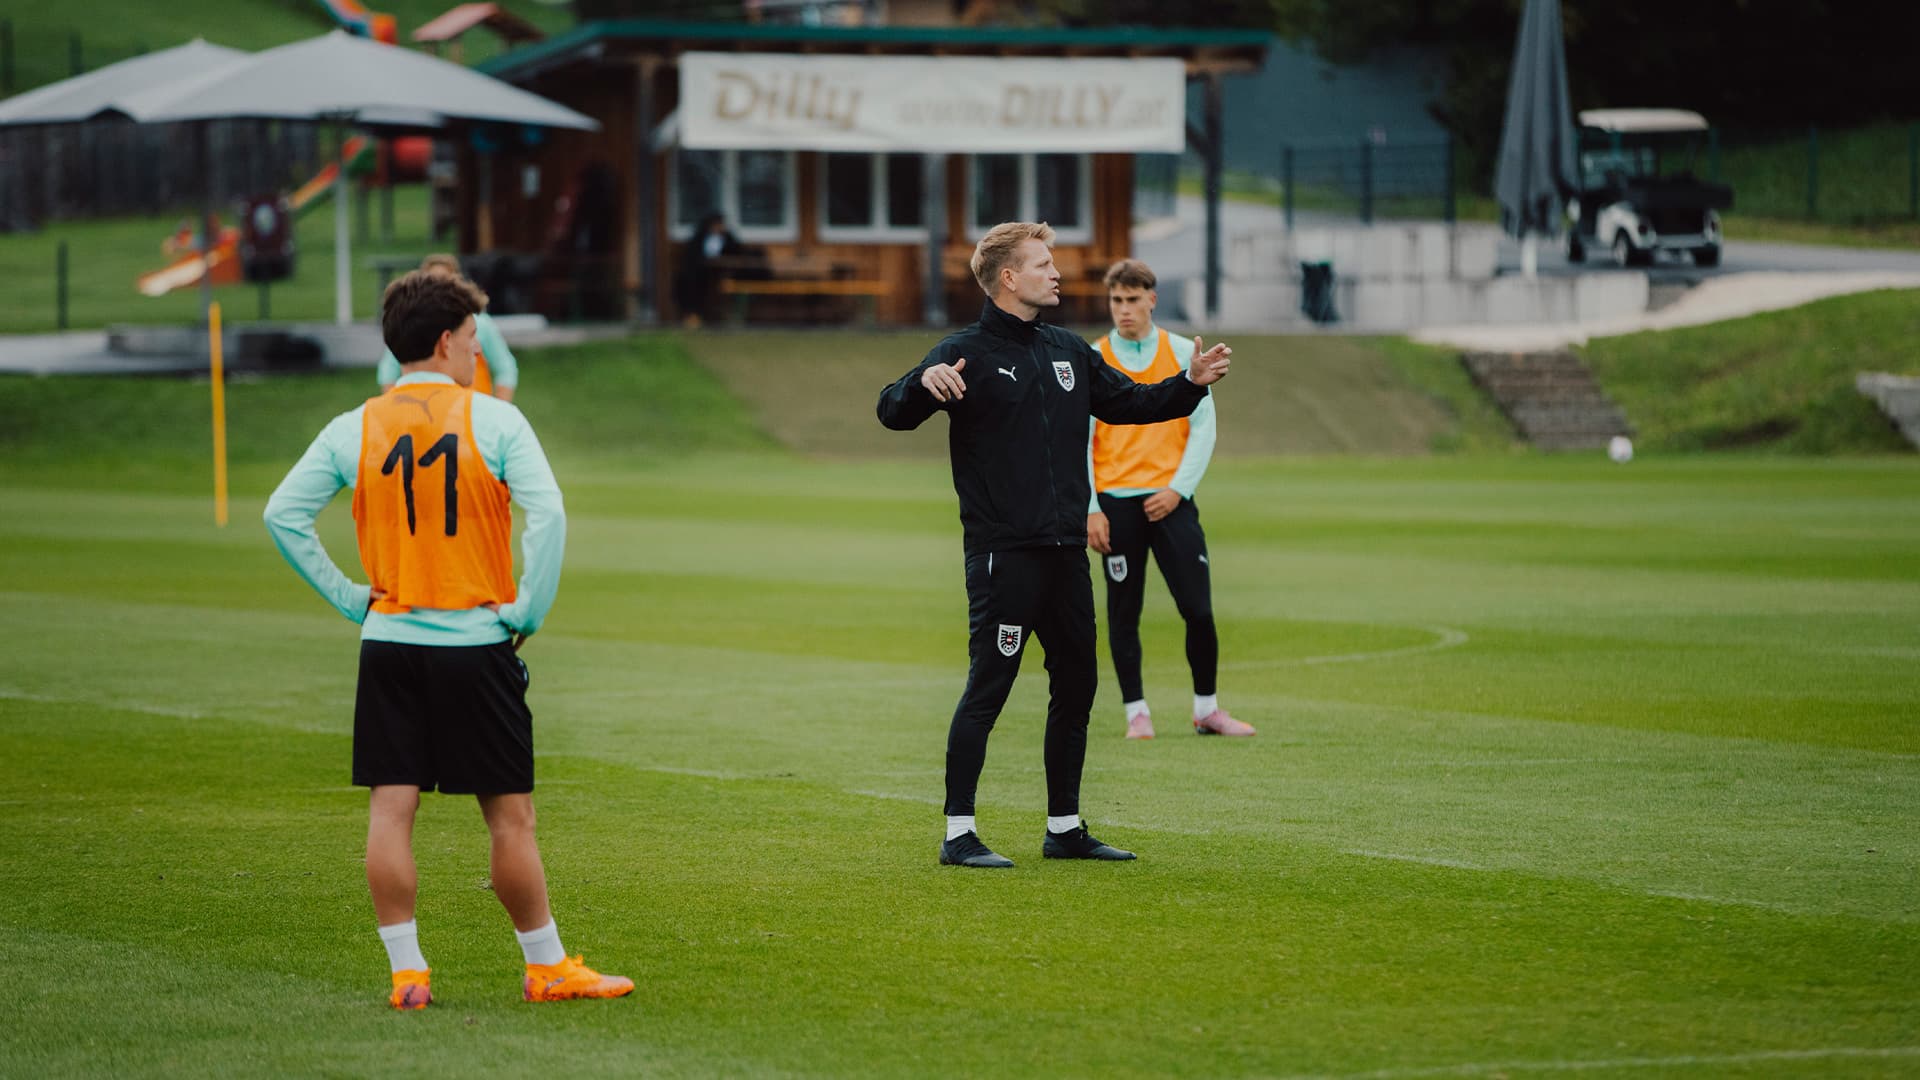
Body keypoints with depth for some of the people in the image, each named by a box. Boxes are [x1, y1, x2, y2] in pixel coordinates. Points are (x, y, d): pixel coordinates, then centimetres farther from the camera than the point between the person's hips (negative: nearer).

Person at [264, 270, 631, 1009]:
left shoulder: (354, 430, 3)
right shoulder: (493, 421, -6)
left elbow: (283, 514, 0)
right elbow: (547, 514, -16)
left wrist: (347, 596, 5)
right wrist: (530, 610, -5)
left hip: (389, 642, 3)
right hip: (476, 644, -3)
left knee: (390, 810, 4)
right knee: (510, 815, 5)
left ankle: (406, 971, 2)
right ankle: (547, 967, 14)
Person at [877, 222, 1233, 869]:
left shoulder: (1068, 352, 15)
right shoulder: (968, 353, -6)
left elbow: (1125, 403, 28)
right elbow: (893, 413, -15)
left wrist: (1191, 384, 14)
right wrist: (925, 383, -36)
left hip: (1065, 550, 7)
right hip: (1002, 553, -7)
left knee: (1076, 686, 11)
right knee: (987, 689, -7)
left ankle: (1065, 828, 21)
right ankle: (959, 834, -3)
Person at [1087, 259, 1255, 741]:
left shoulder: (1183, 354, 5)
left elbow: (1203, 428, 4)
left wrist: (1177, 489, -7)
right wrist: (1090, 510, -6)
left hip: (1170, 499, 0)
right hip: (1117, 502, 0)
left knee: (1198, 609, -3)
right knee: (1123, 613, 1)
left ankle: (1207, 709, 10)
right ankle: (1136, 711, 9)